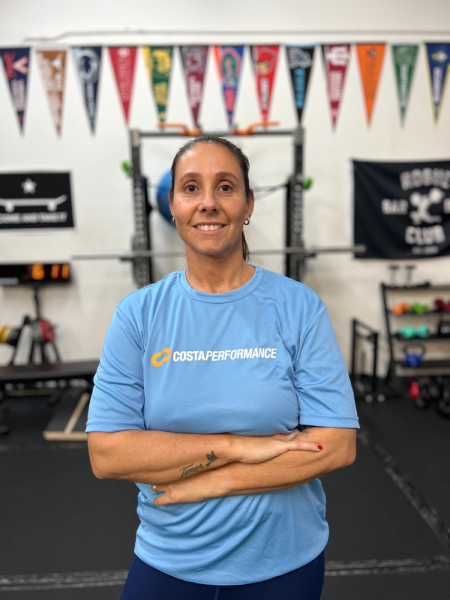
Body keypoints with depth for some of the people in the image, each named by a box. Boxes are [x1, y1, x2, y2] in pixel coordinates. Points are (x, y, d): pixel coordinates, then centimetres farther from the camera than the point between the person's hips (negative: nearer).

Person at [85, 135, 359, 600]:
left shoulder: (298, 306, -12)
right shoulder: (138, 314, -9)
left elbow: (337, 445, -15)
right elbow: (106, 454, -15)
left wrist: (213, 481, -19)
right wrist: (235, 446, -22)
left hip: (284, 561, 0)